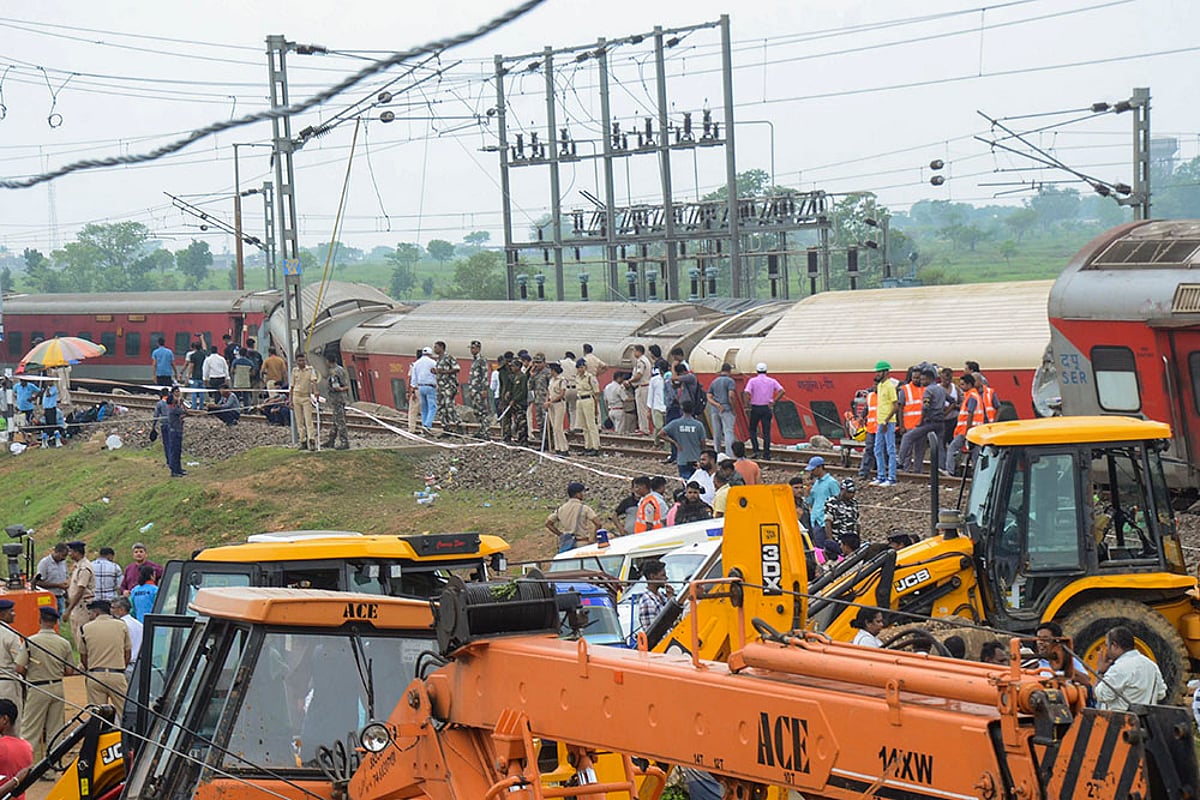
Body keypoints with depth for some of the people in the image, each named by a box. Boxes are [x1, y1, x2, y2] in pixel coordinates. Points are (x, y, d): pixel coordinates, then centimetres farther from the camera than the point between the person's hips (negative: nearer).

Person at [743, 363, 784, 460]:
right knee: (766, 432, 4)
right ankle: (766, 454, 1)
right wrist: (774, 401, -6)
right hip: (767, 408, 2)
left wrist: (748, 404, -8)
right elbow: (781, 391, -8)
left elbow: (746, 393, -17)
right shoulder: (772, 381, 4)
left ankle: (755, 451, 1)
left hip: (755, 408, -2)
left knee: (752, 430, 14)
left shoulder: (752, 381, -3)